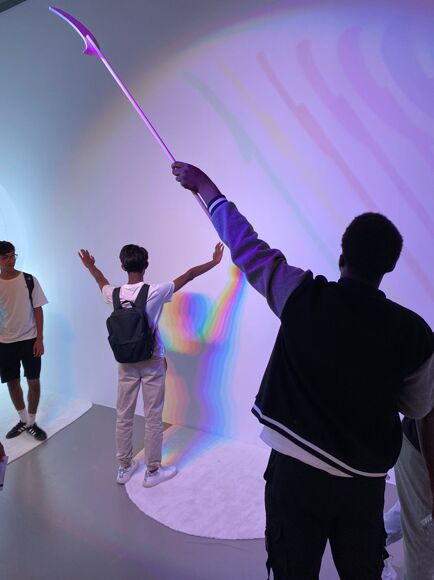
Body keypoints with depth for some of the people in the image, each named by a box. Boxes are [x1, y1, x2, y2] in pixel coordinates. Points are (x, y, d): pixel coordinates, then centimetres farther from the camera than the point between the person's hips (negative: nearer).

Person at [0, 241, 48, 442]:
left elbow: (38, 310, -3)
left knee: (33, 382, 3)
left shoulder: (30, 280, -5)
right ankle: (23, 420, 29)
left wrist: (39, 339, -6)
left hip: (29, 340, -2)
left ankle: (32, 423, 19)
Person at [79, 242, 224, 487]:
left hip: (126, 363, 5)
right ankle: (153, 471, 20)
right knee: (153, 419, 8)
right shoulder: (155, 292, -17)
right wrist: (215, 261, 5)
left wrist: (90, 266, 41)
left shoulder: (114, 294, -5)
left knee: (124, 416, 14)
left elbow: (102, 281, 20)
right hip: (152, 363, -4)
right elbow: (189, 275, -8)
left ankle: (124, 467, 30)